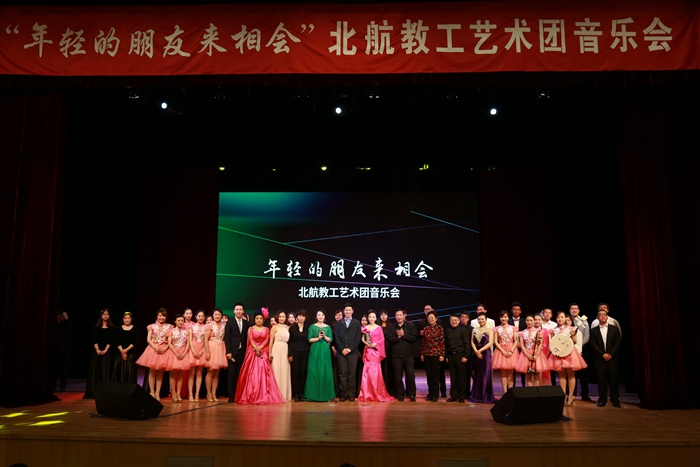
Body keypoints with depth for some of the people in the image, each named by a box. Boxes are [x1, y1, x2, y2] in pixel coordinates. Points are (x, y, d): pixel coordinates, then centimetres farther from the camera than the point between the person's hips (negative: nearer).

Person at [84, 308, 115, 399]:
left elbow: (111, 340, 0)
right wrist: (97, 349, -12)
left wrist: (105, 350, -12)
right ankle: (93, 392, 4)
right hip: (96, 351, 1)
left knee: (105, 371, -3)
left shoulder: (111, 328, 6)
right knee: (95, 370, 1)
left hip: (107, 352, -1)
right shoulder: (96, 327, 9)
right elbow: (94, 340, 2)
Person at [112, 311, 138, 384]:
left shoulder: (134, 329, 4)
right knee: (120, 372, -1)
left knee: (130, 372, -3)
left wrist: (126, 350, -13)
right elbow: (116, 341, 1)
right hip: (120, 353, 1)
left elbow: (135, 342, -3)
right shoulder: (119, 329, 8)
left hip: (131, 353, -1)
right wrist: (122, 351, -11)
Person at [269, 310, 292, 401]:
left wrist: (290, 354, 4)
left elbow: (289, 341, 11)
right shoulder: (275, 327, 1)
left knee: (285, 372, 5)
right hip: (276, 350, -4)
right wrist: (270, 353, -7)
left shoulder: (287, 328, 12)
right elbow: (271, 341, -1)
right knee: (276, 371, -2)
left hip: (285, 351, 4)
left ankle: (284, 394, 12)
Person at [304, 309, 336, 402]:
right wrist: (318, 338, -13)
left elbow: (330, 340, 4)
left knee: (325, 371, -1)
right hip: (315, 351, -1)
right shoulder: (312, 326, 6)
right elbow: (309, 339, 0)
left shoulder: (328, 327, 10)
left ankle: (325, 394, 6)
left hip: (325, 351, 1)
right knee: (314, 371, -4)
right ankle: (313, 394, 2)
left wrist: (325, 336, -13)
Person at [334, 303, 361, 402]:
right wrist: (342, 349, -7)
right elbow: (336, 337, 5)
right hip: (341, 352, 1)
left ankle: (351, 394, 5)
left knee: (352, 374, 0)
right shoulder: (338, 323, 11)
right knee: (342, 374, 0)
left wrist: (350, 349, -8)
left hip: (352, 352, -1)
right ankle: (344, 394, 4)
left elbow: (358, 338, 1)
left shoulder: (357, 323, 9)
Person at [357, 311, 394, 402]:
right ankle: (367, 394, 4)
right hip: (368, 351, 2)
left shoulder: (379, 328, 4)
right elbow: (362, 339, 8)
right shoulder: (365, 328, 10)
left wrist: (376, 344, -12)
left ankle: (377, 393, 5)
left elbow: (382, 339, 2)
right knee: (367, 371, -2)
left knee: (375, 371, -4)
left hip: (376, 350, -2)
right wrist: (366, 343, -10)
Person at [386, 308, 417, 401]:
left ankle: (411, 394, 10)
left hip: (408, 354, -1)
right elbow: (389, 339, -3)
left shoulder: (410, 325, 4)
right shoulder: (391, 326, 7)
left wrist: (403, 335, -13)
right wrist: (398, 337, -15)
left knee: (410, 375, -2)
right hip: (396, 355, 1)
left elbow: (414, 338, -8)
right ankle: (400, 394, 15)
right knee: (398, 376, 5)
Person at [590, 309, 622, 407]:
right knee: (601, 380, 0)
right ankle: (602, 400, 7)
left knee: (613, 379, -1)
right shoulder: (594, 330, 8)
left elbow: (618, 342, 2)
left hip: (612, 358, 0)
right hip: (599, 359, 0)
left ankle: (615, 400, 7)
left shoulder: (614, 329, 9)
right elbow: (593, 345, 1)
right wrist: (602, 354, -10)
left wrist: (611, 354, -7)